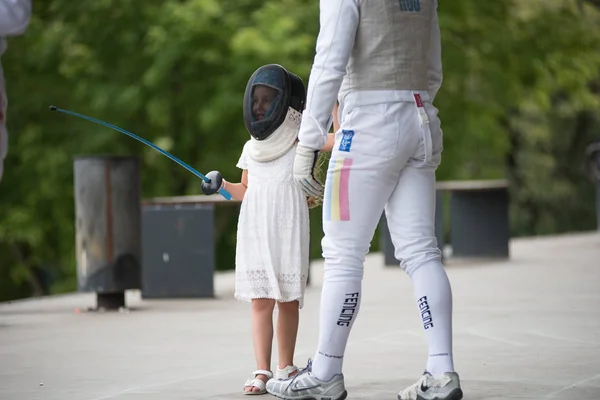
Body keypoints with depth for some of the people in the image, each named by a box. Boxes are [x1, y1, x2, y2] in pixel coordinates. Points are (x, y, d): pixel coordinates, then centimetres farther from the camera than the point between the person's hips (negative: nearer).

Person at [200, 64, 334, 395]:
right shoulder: (252, 147, 13)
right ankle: (262, 371, -7)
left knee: (287, 300, 4)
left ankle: (286, 367, 16)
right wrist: (220, 185, 6)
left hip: (287, 228, -3)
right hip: (254, 228, 3)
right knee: (260, 300, -3)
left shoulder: (299, 137, 0)